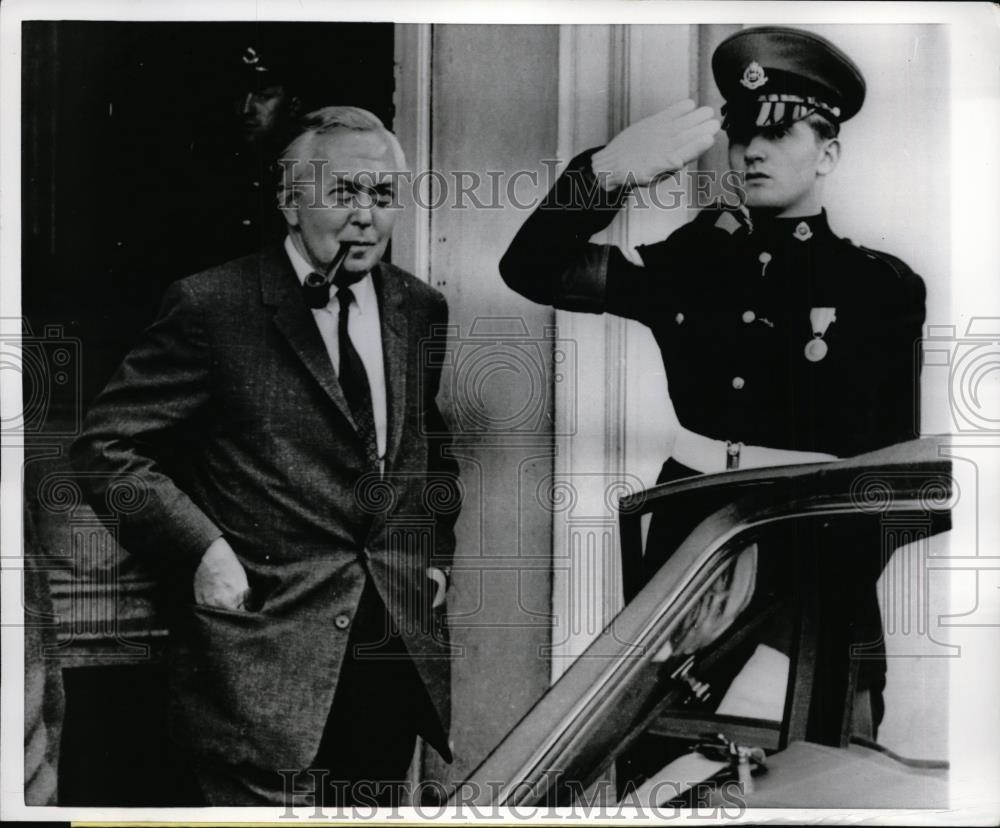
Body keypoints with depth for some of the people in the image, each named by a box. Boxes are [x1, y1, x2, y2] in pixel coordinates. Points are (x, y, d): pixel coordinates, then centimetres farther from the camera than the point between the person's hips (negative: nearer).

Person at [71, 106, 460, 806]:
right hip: (265, 653, -5)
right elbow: (105, 446, -6)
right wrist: (201, 548, -13)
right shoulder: (212, 306, -8)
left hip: (400, 648, 6)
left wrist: (436, 551, 10)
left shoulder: (421, 310, 8)